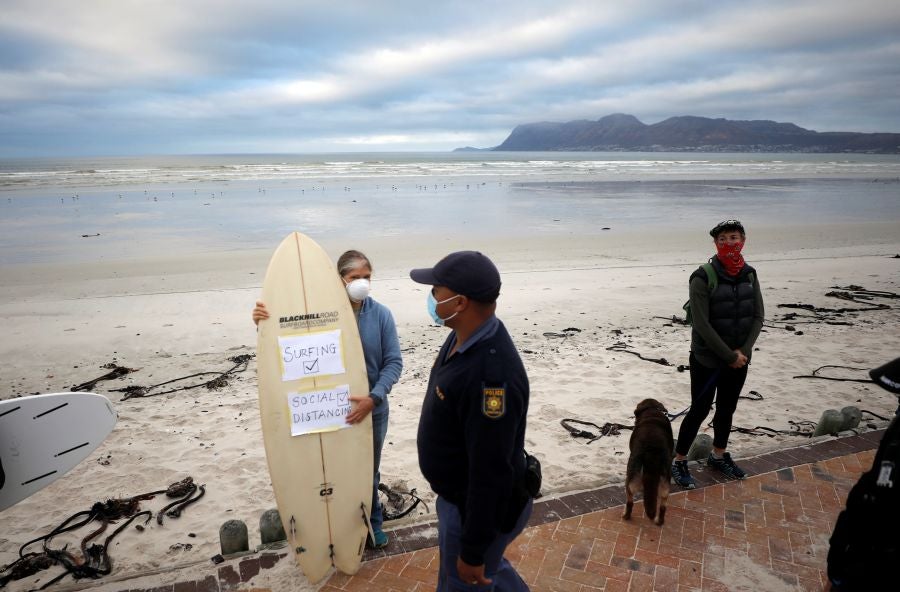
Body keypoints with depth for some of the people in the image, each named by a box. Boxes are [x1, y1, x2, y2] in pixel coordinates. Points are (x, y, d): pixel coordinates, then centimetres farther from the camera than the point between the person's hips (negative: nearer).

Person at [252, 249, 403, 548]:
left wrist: (373, 397, -24)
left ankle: (372, 521, 43)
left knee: (369, 470, 21)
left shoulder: (380, 314, -10)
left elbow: (394, 362, -10)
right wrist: (264, 322, -27)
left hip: (372, 408, 1)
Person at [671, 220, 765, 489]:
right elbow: (701, 324, -19)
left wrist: (742, 351, -10)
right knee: (699, 411, 1)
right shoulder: (703, 277, -16)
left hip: (739, 359, 5)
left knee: (727, 409, 18)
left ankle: (718, 456, 37)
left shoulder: (749, 275, 2)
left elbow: (758, 317, 3)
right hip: (707, 360, -5)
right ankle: (679, 462, 16)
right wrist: (729, 356, -16)